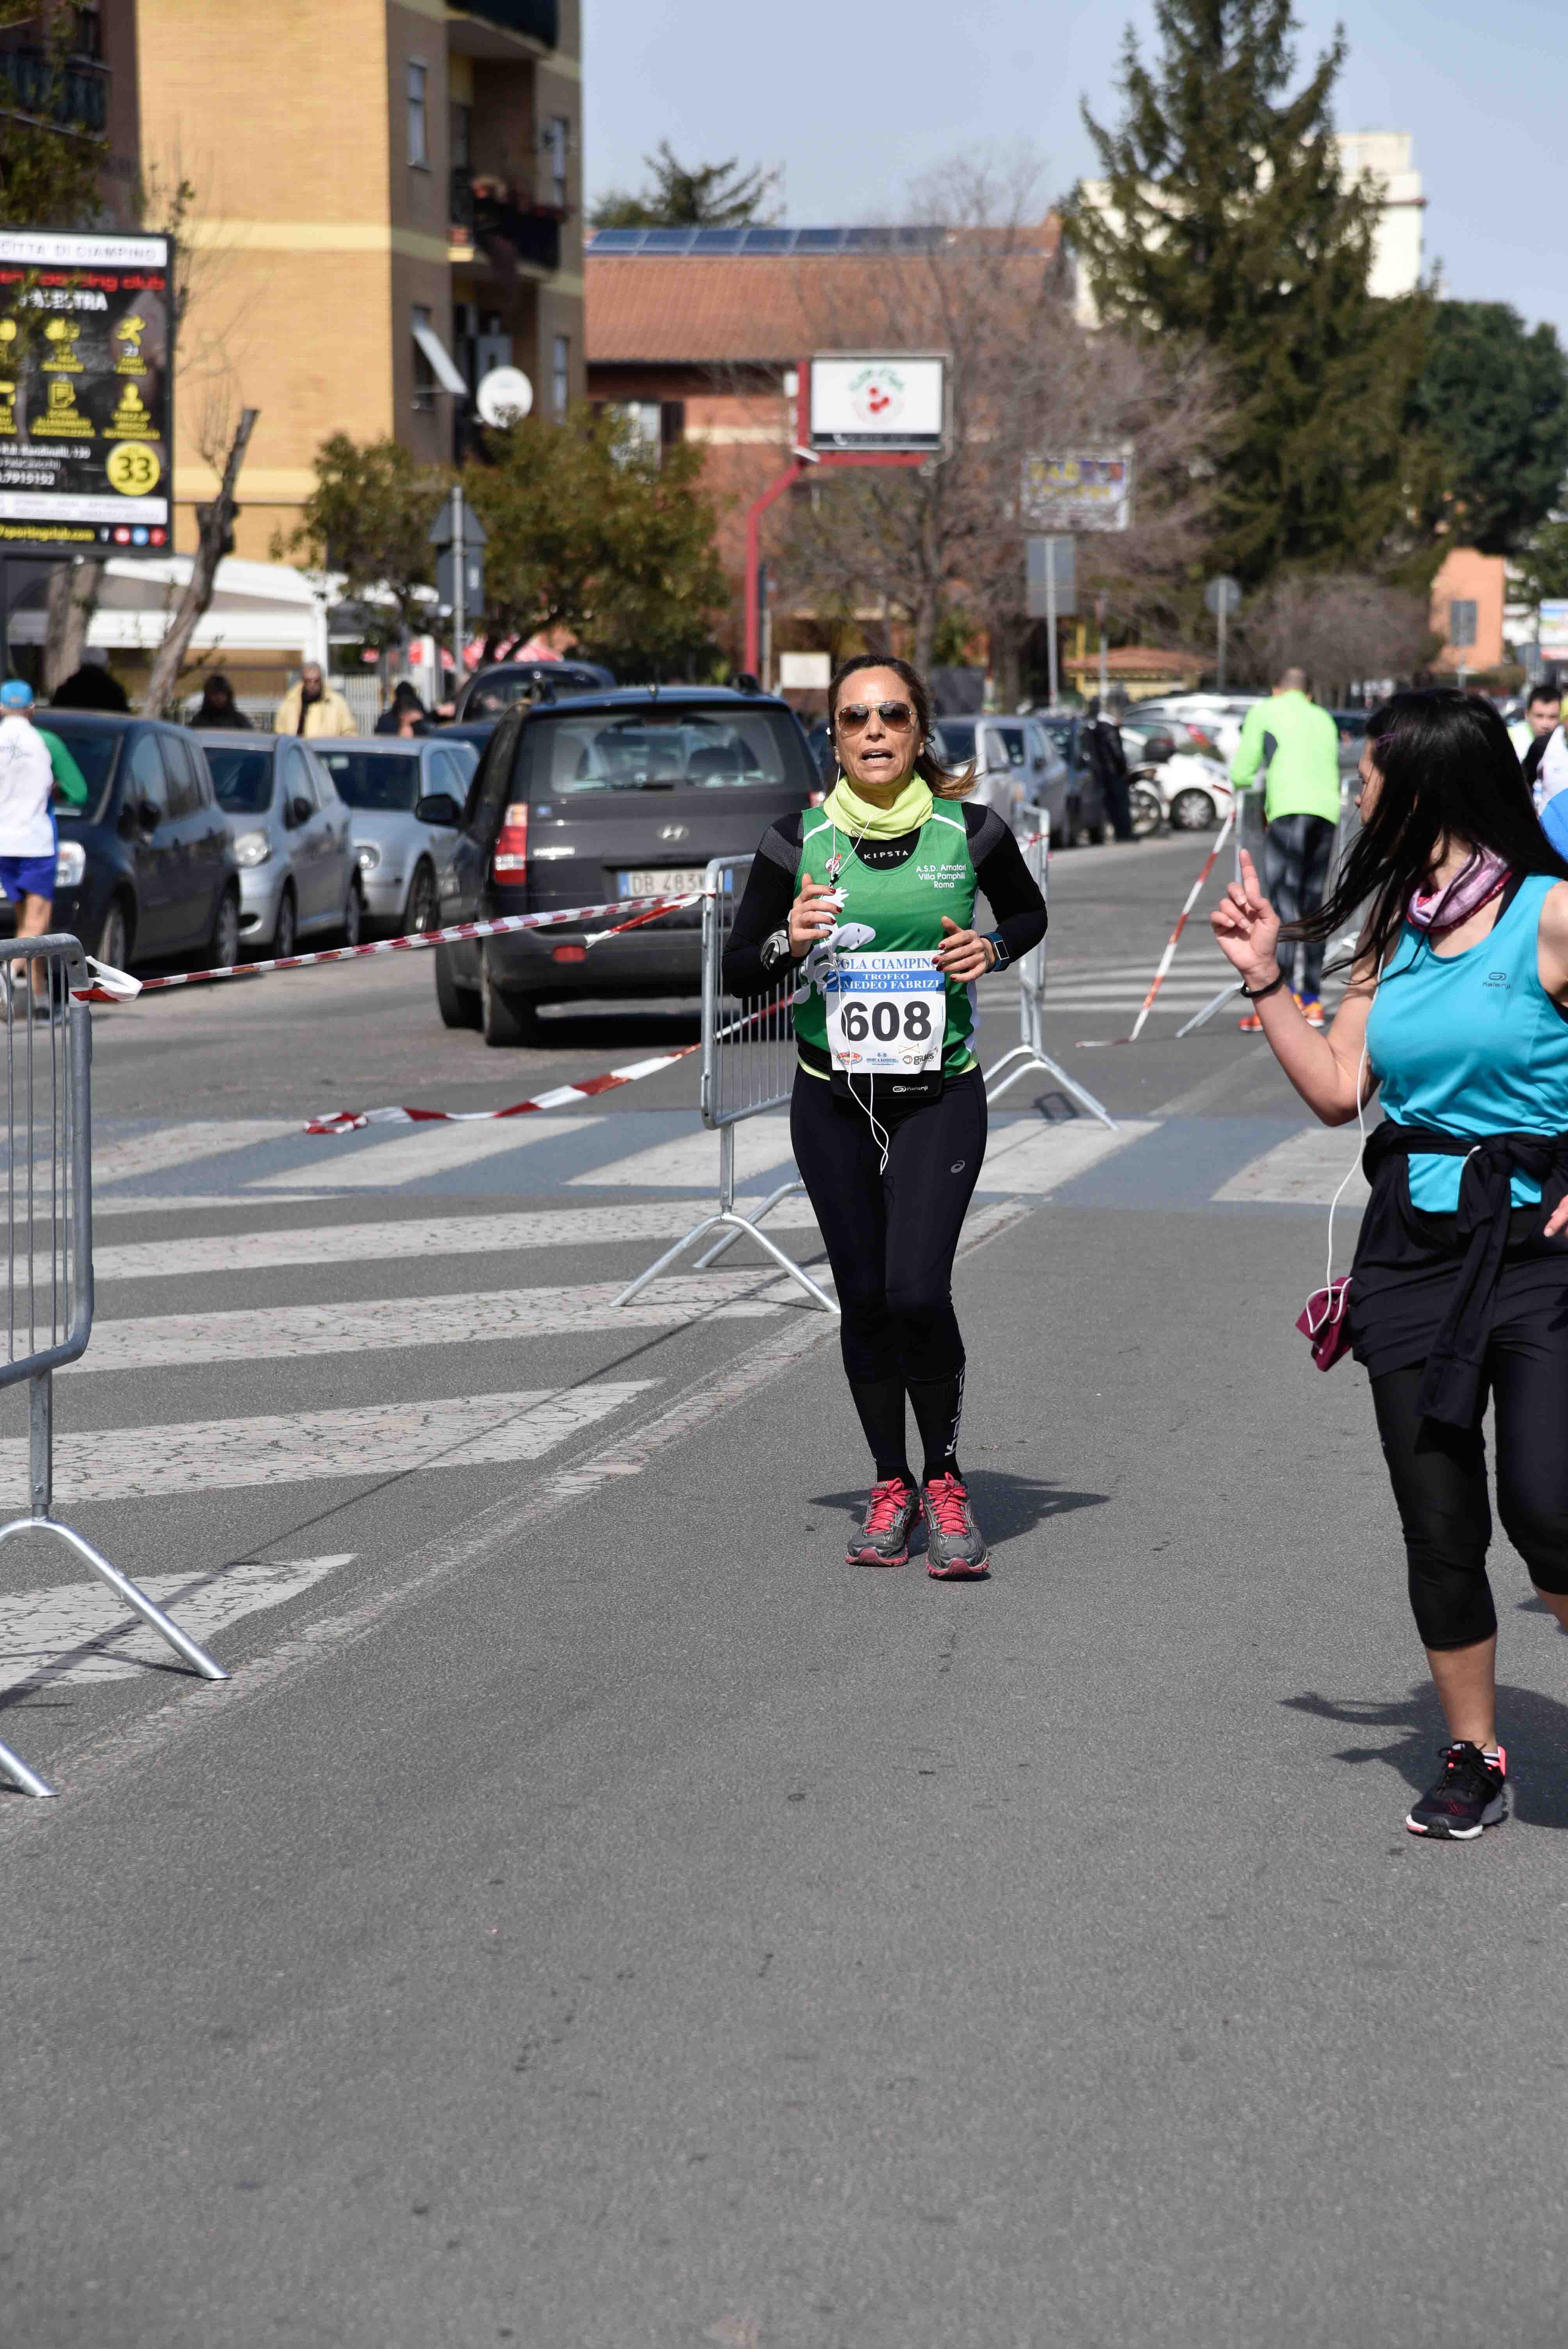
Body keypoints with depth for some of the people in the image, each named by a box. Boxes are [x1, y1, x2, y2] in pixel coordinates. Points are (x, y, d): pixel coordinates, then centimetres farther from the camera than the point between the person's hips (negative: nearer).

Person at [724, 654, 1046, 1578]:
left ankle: (945, 1479, 5)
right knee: (864, 1296, 5)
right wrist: (788, 942, -17)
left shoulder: (971, 831, -4)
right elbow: (738, 973, 4)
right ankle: (890, 1487, 23)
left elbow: (1030, 914, 15)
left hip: (941, 1095, -2)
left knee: (917, 1291, -15)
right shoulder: (799, 839, -3)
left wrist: (992, 950, -6)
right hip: (833, 1100, 2)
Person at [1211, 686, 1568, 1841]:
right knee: (1440, 1525, 8)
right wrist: (1264, 976, 9)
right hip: (1412, 1246, 6)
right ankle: (1474, 1756, 21)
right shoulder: (1395, 931, 11)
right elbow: (1337, 1089, 14)